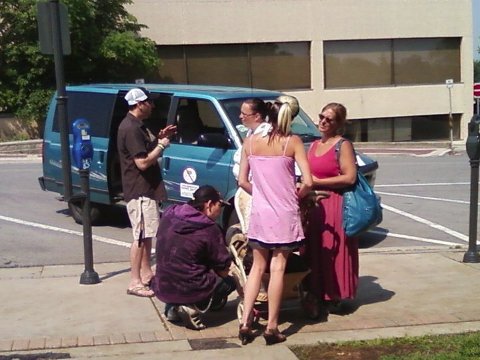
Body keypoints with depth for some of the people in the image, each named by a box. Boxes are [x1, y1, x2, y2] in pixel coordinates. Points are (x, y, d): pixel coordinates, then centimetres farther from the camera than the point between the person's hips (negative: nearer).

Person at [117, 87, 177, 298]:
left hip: (146, 189, 11)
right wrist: (161, 145, -12)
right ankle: (135, 282, -4)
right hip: (139, 191, -11)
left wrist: (159, 138, 9)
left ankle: (146, 273, 27)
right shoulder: (130, 128, -20)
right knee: (141, 236, -8)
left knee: (148, 234, 17)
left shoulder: (137, 126, 13)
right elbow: (143, 162, -24)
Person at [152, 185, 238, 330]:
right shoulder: (209, 229, -15)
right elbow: (223, 270, -9)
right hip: (189, 289, -6)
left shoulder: (169, 215, 2)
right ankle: (193, 308, -4)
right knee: (230, 282, 18)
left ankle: (172, 307, 13)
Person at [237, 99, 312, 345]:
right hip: (284, 214, -2)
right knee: (277, 269, 5)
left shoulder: (250, 142, 0)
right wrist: (297, 196, 5)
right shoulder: (292, 142, -7)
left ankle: (245, 323, 11)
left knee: (257, 267, 14)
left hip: (259, 213, 3)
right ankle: (272, 328, 7)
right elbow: (307, 182, -14)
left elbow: (242, 181, 1)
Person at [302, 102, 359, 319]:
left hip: (334, 206, -7)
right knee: (314, 252, 5)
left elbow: (350, 177, -16)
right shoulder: (314, 145, 17)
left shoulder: (343, 145, -7)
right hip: (313, 205, 7)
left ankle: (331, 298, 6)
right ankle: (315, 296, 13)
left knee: (332, 254, -3)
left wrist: (317, 182, -15)